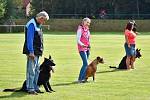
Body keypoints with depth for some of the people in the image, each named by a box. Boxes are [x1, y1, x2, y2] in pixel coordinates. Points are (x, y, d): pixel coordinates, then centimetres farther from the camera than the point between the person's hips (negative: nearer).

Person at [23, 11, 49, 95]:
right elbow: (29, 39, -19)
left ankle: (35, 88, 21)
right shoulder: (31, 24, -14)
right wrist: (31, 52, -22)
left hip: (37, 52, 10)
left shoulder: (38, 25, 17)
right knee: (31, 70, -8)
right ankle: (30, 89, -5)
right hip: (32, 52, -10)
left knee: (36, 70, 14)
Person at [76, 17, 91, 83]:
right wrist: (82, 45, -28)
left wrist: (89, 46, 14)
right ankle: (80, 79, -11)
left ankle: (83, 78, 12)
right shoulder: (80, 29, -9)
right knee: (85, 64, -15)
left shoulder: (87, 30, 14)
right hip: (82, 48, -8)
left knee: (85, 64, 7)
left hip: (87, 48, 8)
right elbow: (78, 40, -13)